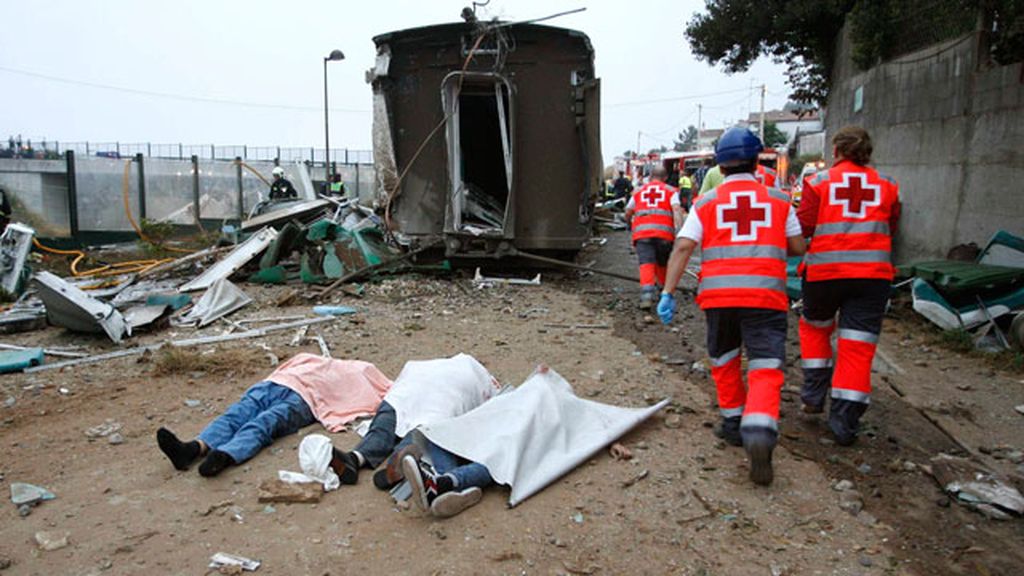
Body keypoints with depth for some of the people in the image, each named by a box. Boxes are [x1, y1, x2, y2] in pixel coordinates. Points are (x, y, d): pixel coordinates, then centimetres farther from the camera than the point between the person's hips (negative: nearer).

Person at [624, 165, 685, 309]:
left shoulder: (638, 191, 22)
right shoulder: (671, 191, 16)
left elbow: (628, 214, 27)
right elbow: (677, 210, -2)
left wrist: (630, 224, 49)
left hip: (641, 232, 0)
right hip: (664, 231, 0)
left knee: (646, 264, -10)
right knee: (662, 263, 19)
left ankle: (646, 296, -27)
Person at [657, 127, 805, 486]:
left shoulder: (706, 203, 8)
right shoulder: (779, 200, 11)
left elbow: (683, 247, -2)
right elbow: (798, 247, 16)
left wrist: (668, 292, -3)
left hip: (718, 293, 1)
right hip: (766, 294, -1)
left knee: (724, 360, 21)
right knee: (766, 366, -3)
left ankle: (733, 422, 30)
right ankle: (760, 432, -24)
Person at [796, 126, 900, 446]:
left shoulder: (818, 182, -2)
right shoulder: (886, 185, 7)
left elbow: (803, 228, -4)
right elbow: (891, 230, 10)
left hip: (824, 269, -1)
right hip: (873, 273, 1)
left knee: (814, 326, 24)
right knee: (858, 346, 3)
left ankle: (814, 394, 22)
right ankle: (845, 422, 4)